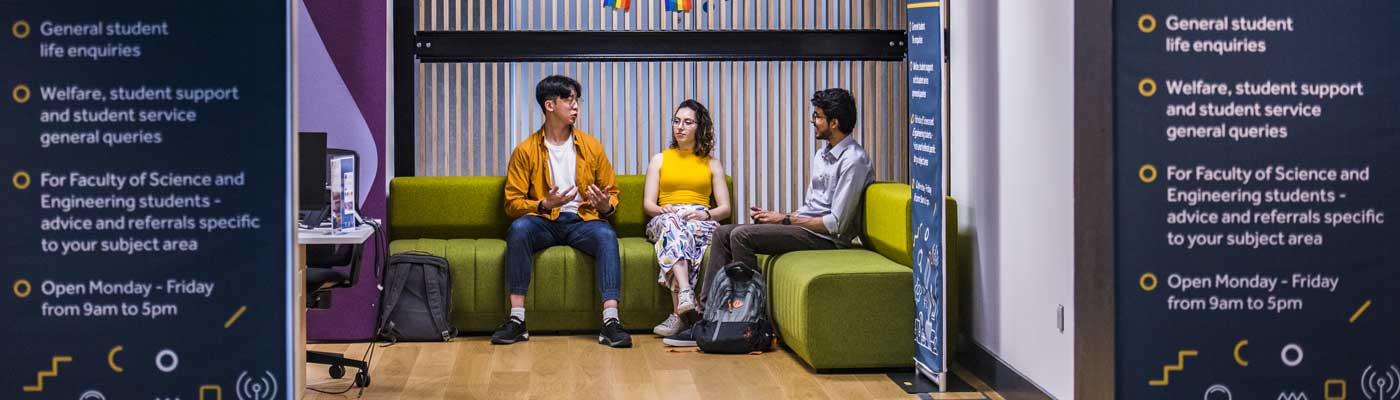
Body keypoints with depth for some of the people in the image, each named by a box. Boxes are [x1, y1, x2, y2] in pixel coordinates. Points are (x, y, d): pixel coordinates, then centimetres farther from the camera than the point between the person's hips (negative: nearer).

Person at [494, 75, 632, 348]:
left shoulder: (591, 146, 10)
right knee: (519, 228, -35)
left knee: (606, 234, -33)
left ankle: (610, 321, -40)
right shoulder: (526, 150, 4)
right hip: (544, 222, -1)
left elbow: (612, 193, 15)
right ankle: (517, 319, -34)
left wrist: (606, 205, -10)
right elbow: (513, 202, 0)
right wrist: (544, 204, -19)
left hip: (581, 221, 1)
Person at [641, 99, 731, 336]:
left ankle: (678, 313, -49)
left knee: (687, 229, -39)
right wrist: (664, 210, -12)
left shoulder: (712, 163, 21)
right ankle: (685, 294, -59)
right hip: (665, 219, 0)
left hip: (701, 221, 0)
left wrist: (705, 214, -10)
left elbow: (725, 208, 13)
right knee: (671, 222, -39)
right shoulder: (659, 160, 22)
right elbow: (648, 204, 11)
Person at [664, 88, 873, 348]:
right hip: (807, 227, 10)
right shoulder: (822, 155, 17)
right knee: (723, 233, 0)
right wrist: (774, 216, 3)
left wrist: (785, 220, -13)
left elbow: (836, 223, -20)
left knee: (741, 236, -23)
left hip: (826, 238, -10)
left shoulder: (854, 160, -15)